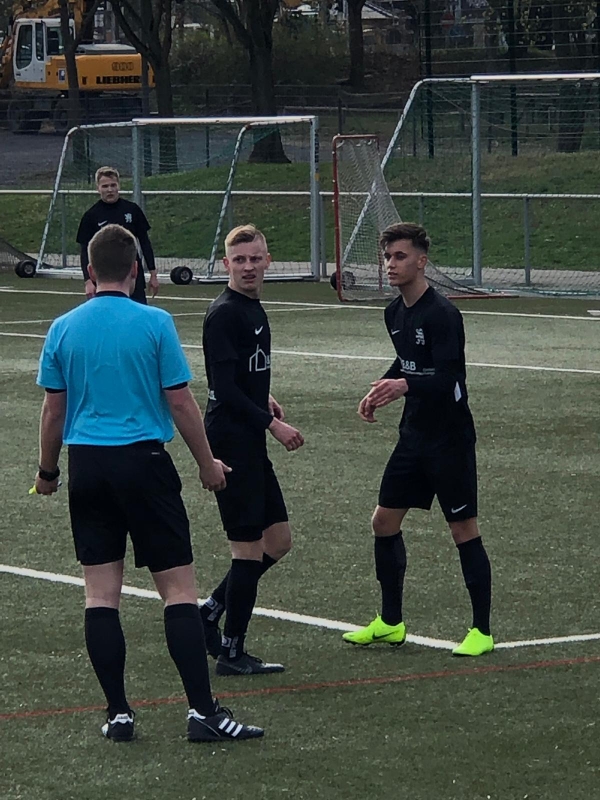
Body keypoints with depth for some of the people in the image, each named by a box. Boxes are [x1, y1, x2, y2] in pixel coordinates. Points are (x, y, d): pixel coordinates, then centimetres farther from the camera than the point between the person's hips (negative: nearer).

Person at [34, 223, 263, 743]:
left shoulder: (64, 329, 2)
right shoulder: (155, 323, -7)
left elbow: (54, 411, 7)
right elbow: (180, 402, -6)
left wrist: (48, 471, 21)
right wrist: (207, 463, 6)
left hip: (87, 466, 3)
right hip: (143, 462, -3)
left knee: (101, 592, 7)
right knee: (179, 587, -2)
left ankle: (118, 713, 5)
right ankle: (203, 712, -7)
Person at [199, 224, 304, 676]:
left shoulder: (254, 309, 13)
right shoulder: (224, 314, -15)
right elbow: (224, 389, -20)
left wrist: (264, 396, 12)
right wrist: (272, 423, -20)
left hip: (251, 444, 9)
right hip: (231, 444, -9)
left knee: (278, 541, 14)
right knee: (249, 548, -4)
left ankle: (210, 614, 22)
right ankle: (232, 652, 5)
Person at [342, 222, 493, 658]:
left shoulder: (442, 314, -19)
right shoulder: (395, 313, 7)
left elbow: (447, 378, -28)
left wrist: (405, 386, -43)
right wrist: (380, 390, 9)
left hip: (450, 438, -9)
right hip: (414, 434, 9)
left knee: (464, 530, -3)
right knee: (384, 522, 9)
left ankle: (482, 631, 6)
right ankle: (391, 622, 21)